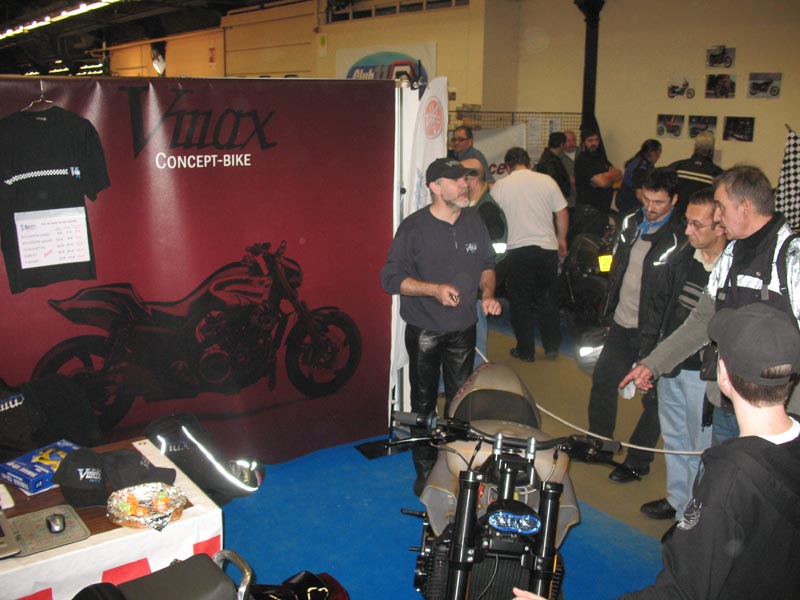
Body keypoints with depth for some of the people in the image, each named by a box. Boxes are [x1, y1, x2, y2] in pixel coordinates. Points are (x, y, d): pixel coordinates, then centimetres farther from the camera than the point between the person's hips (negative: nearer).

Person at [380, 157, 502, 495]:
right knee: (424, 404, 9)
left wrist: (487, 293, -4)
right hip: (424, 331, -4)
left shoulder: (474, 221, 2)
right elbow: (391, 278, -14)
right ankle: (426, 471, 22)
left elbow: (487, 263, 15)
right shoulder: (414, 227, -13)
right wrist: (434, 289, -25)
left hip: (464, 328, 4)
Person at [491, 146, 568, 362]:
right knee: (547, 299, 15)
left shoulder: (500, 186, -1)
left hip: (517, 249, -2)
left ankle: (526, 350, 14)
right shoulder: (546, 180, 2)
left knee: (520, 302, 9)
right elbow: (562, 213, 5)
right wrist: (561, 239, 19)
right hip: (547, 247, 2)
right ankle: (551, 347, 22)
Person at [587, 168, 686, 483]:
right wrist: (609, 312, 15)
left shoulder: (680, 240, -16)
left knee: (652, 399, 5)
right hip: (621, 325, 7)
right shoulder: (631, 224, 6)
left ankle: (638, 462, 20)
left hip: (652, 333, -7)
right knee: (602, 380, 18)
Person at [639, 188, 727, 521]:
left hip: (704, 373, -7)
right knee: (673, 437, 22)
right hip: (670, 363, 8)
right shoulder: (686, 254, 1)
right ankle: (676, 499, 41)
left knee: (700, 447, 8)